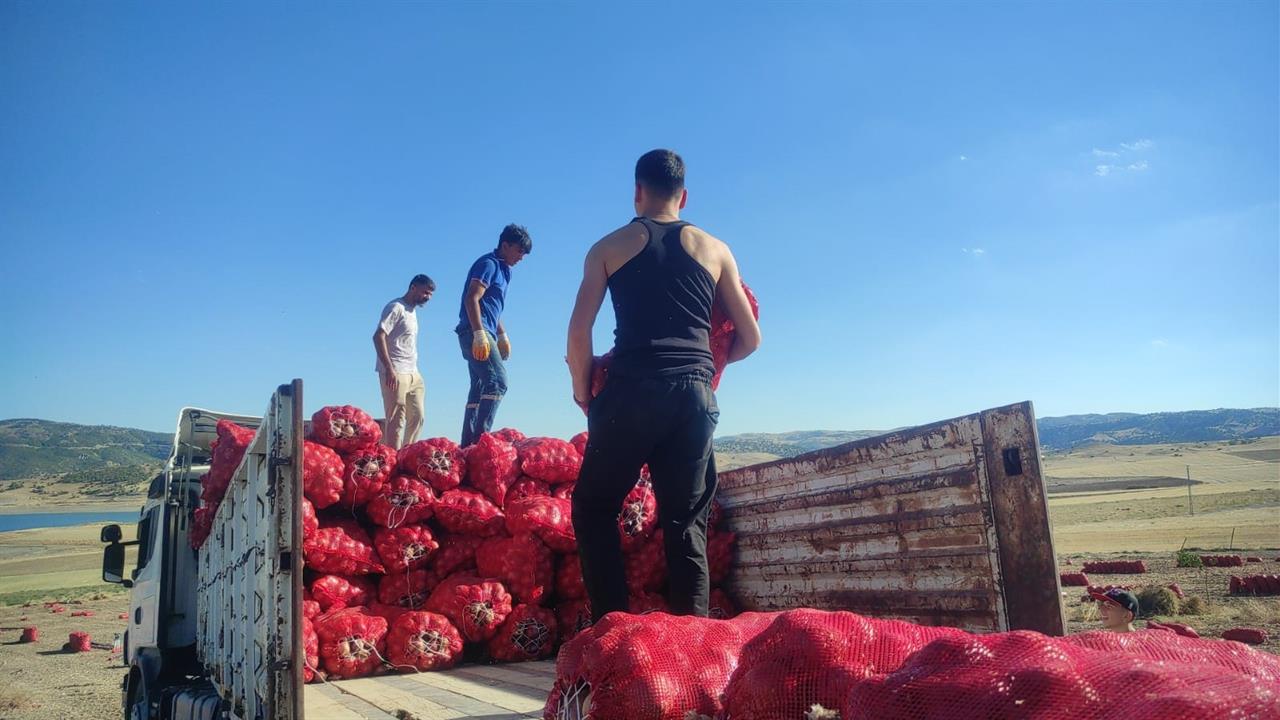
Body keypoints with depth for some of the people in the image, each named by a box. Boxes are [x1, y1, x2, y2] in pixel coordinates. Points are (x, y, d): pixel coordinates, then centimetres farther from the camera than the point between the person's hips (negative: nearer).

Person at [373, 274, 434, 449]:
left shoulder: (412, 311, 20)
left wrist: (414, 370, 16)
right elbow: (378, 336, -16)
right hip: (395, 373, -9)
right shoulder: (396, 307, -7)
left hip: (413, 374, 9)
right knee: (396, 419, -9)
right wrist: (389, 369, -22)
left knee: (417, 417, 10)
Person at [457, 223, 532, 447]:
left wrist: (502, 336, 27)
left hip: (483, 335, 10)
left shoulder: (502, 269, 22)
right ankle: (480, 437, -23)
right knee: (498, 381, -19)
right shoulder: (489, 264, -7)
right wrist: (479, 334, -26)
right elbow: (472, 299, -18)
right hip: (476, 333, -10)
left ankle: (468, 443, 9)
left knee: (480, 388, 8)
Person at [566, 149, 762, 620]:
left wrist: (583, 392, 14)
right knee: (686, 523, 10)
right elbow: (750, 339, 15)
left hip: (631, 391, -2)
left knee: (593, 508, 11)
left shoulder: (610, 247, 10)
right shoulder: (715, 250, 15)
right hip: (695, 395, 2)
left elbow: (579, 332, 1)